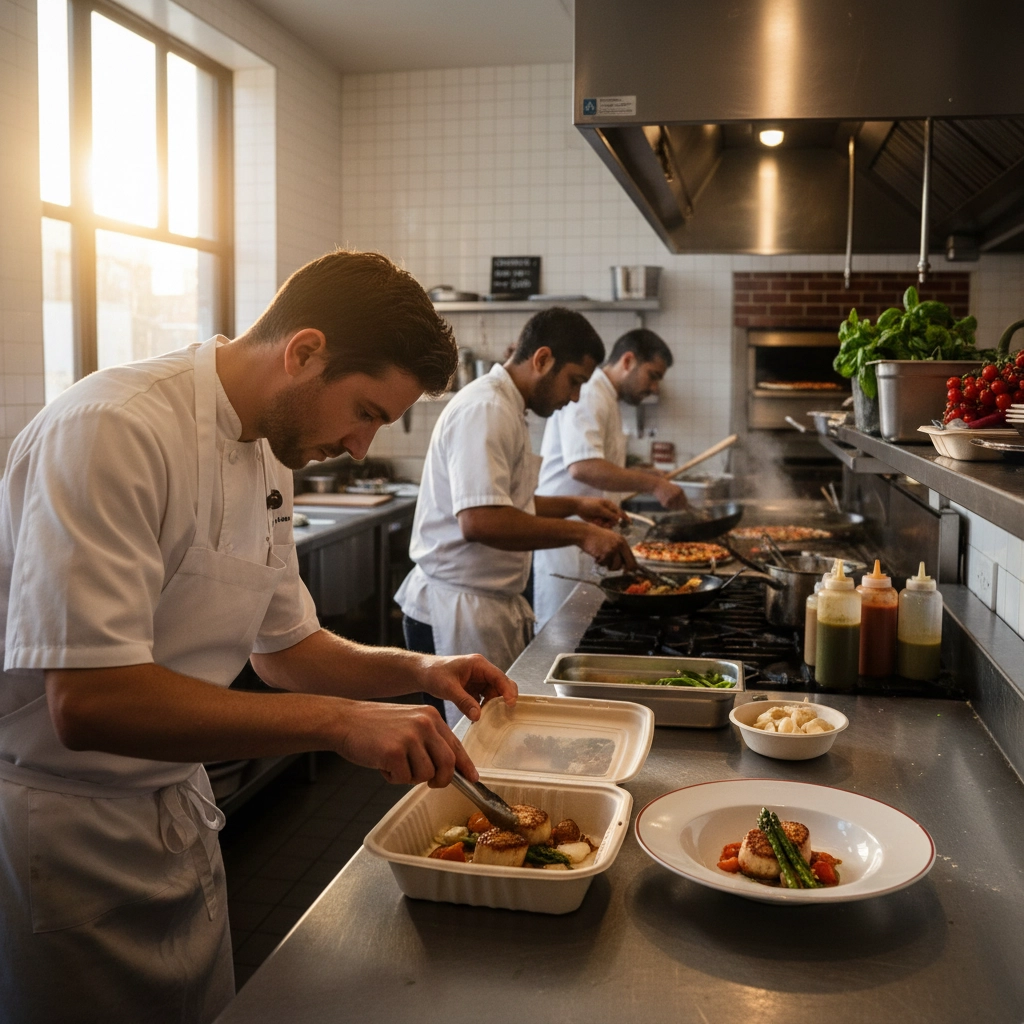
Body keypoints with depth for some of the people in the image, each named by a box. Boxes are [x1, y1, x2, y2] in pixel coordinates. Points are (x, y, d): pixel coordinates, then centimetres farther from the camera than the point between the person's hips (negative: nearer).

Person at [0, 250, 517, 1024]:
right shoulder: (112, 434, -26)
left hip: (178, 815, 8)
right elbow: (87, 703, -33)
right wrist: (338, 721, -32)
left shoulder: (269, 454, 3)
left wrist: (417, 671, -4)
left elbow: (284, 646, 12)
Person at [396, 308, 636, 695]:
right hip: (457, 615, -10)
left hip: (494, 605, 10)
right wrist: (579, 533, -25)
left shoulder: (505, 408, 17)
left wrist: (574, 506, 16)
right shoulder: (485, 411, -18)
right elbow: (479, 521, -30)